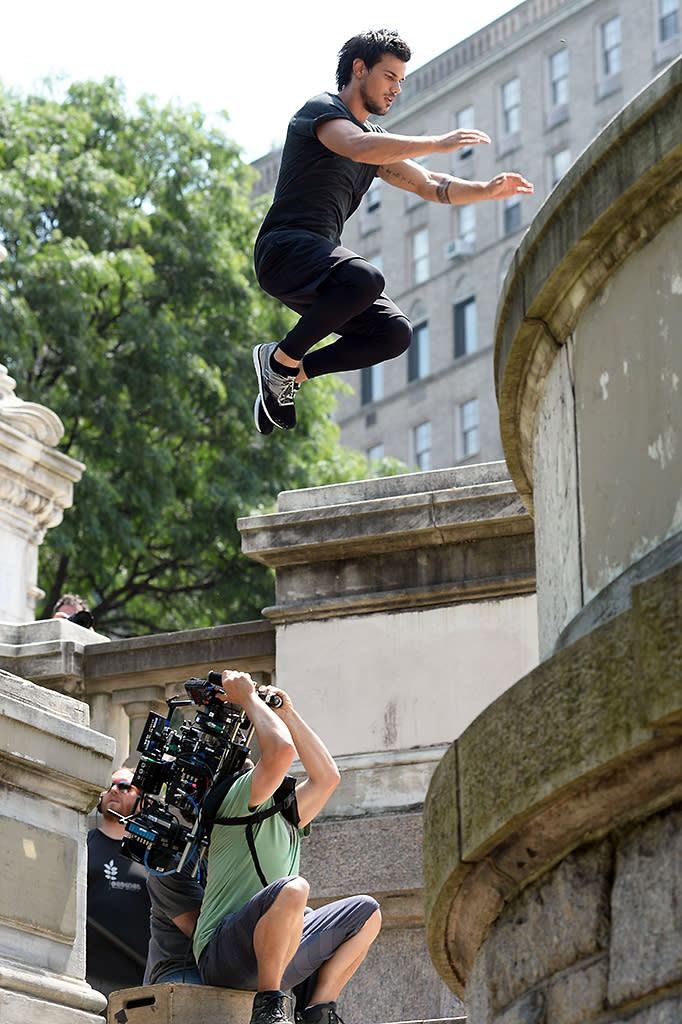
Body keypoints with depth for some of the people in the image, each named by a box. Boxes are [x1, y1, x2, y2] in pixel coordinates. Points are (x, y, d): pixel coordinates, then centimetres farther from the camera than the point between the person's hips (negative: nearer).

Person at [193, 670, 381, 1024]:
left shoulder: (285, 818, 26)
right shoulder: (239, 797, -2)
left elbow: (326, 776, 26)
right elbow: (281, 750, -17)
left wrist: (287, 713, 22)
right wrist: (247, 698, -3)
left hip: (275, 956, 9)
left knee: (366, 912, 12)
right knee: (292, 889, -36)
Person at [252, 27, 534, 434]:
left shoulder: (376, 138, 24)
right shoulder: (321, 109, -3)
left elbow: (428, 186, 24)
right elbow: (360, 147, -24)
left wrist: (487, 190, 7)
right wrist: (438, 143, -25)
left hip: (321, 258, 9)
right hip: (284, 250, -9)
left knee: (395, 332, -8)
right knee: (365, 279, -35)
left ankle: (292, 372, 2)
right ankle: (284, 357, -16)